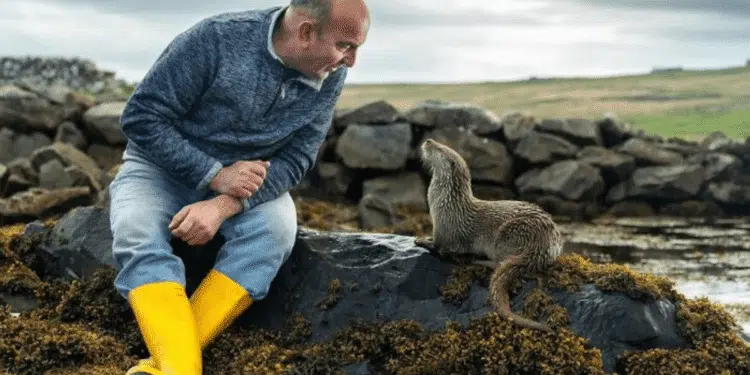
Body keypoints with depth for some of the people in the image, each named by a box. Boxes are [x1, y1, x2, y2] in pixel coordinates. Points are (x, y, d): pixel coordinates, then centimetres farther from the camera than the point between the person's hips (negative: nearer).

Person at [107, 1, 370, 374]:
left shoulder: (329, 78, -11)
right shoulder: (216, 38, -23)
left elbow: (294, 159, -12)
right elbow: (141, 116, -19)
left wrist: (224, 205, -29)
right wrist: (215, 175, -27)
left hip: (245, 177, 2)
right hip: (162, 166, -2)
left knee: (276, 229, -30)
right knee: (139, 241, -32)